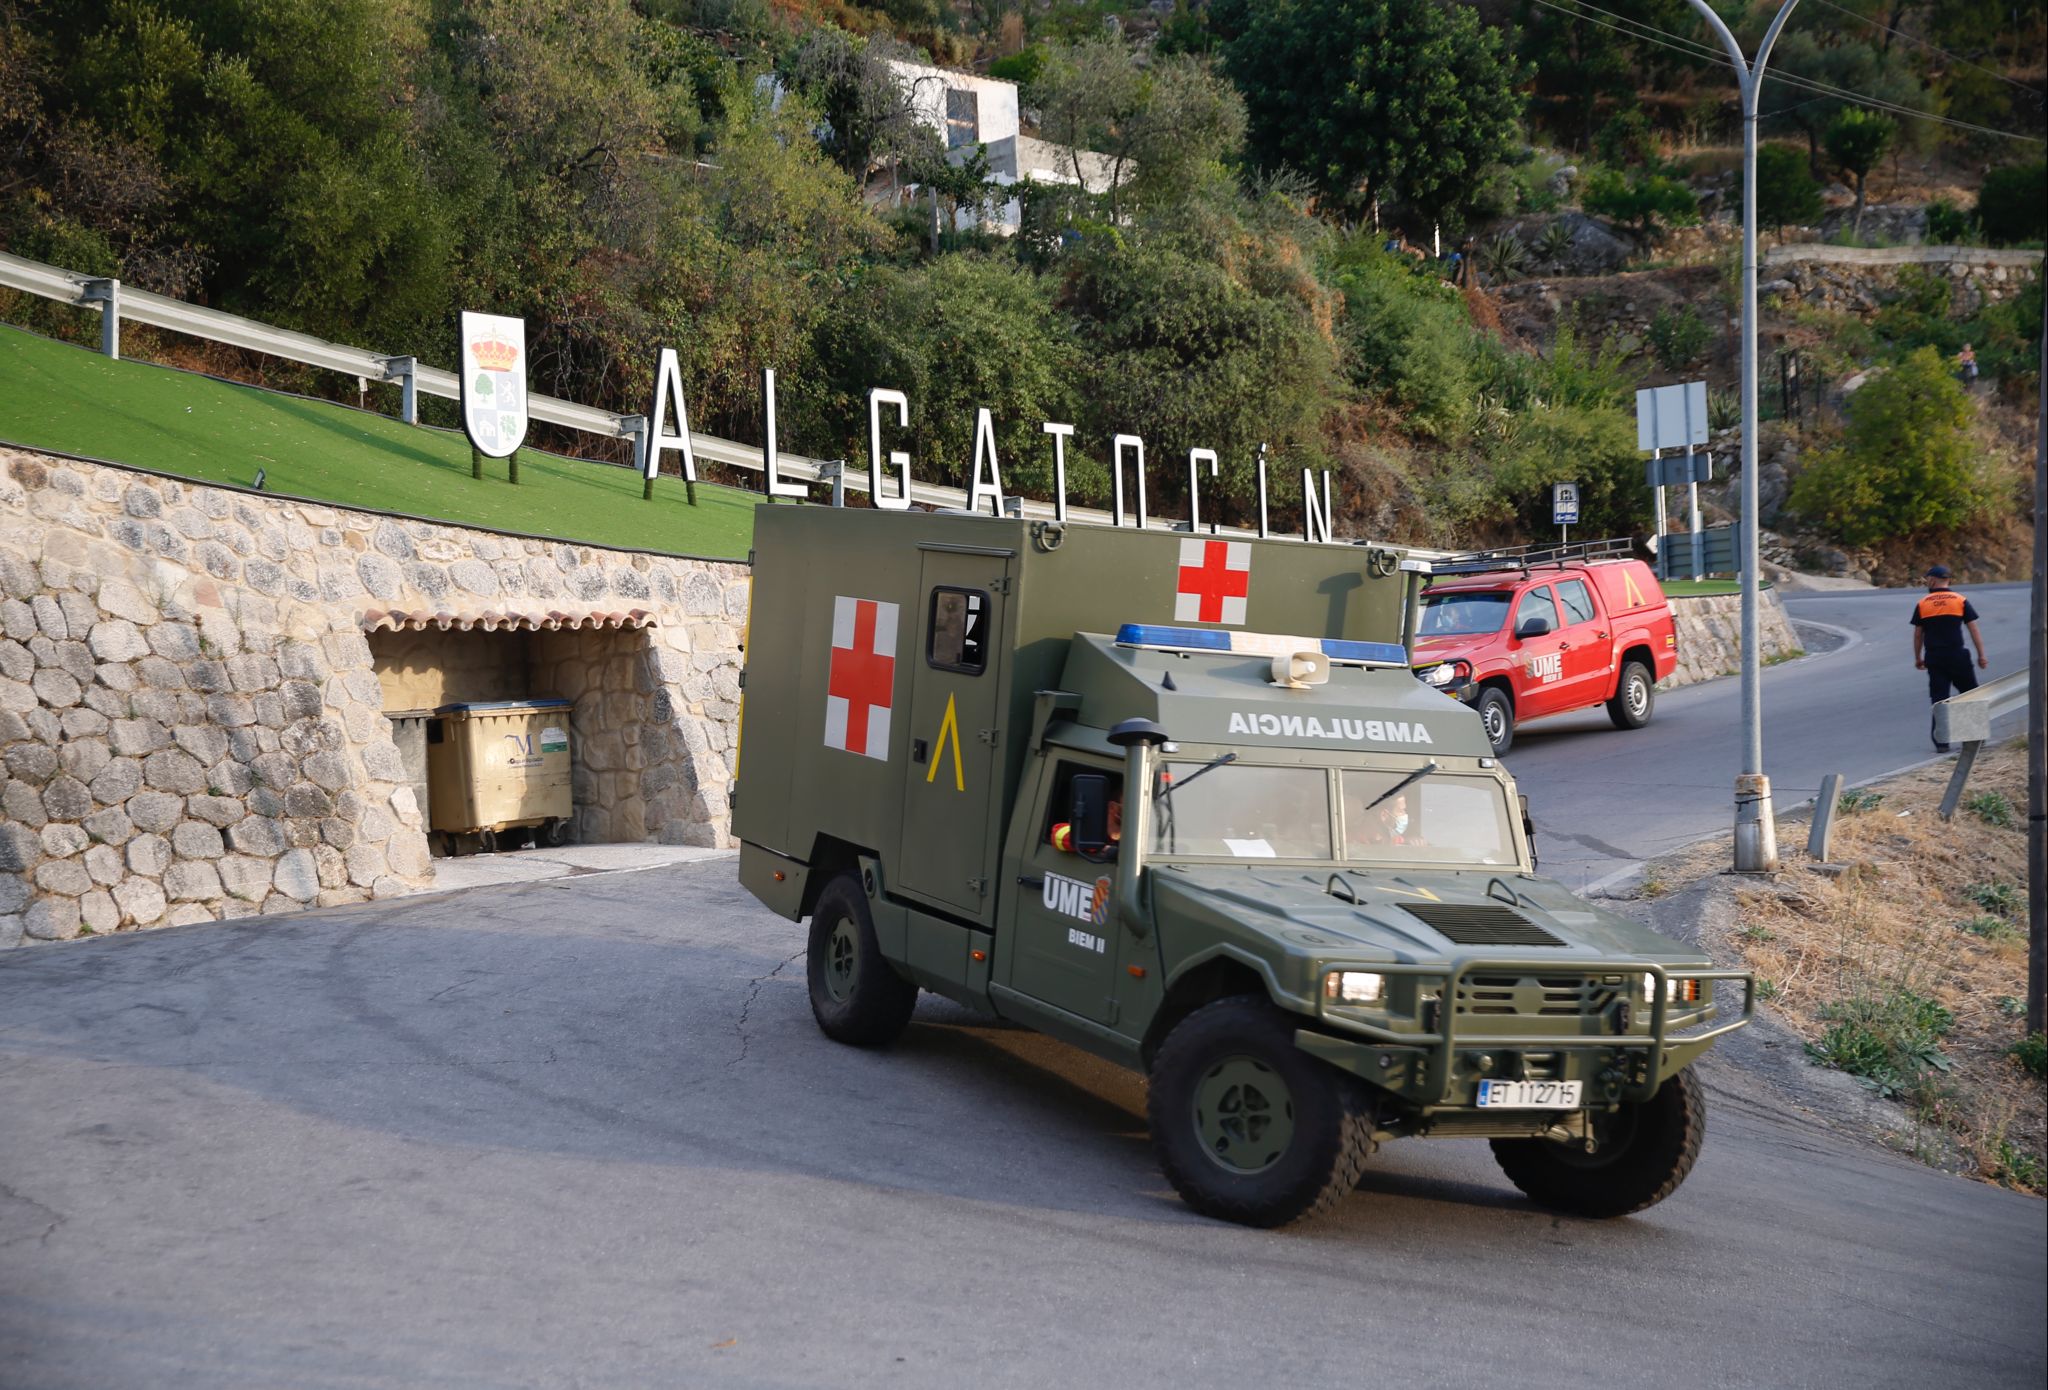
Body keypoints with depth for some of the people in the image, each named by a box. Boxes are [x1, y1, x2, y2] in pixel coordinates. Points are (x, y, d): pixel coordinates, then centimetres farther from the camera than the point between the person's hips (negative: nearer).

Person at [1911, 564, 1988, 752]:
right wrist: (1981, 655, 2)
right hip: (1957, 656, -1)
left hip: (1934, 658, 1)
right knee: (1970, 694, 13)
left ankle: (1941, 741, 0)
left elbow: (1918, 635, 7)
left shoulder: (1922, 605, 3)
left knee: (1939, 699, 3)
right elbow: (1973, 630, -1)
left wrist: (1918, 658, 18)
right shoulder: (1961, 601, 0)